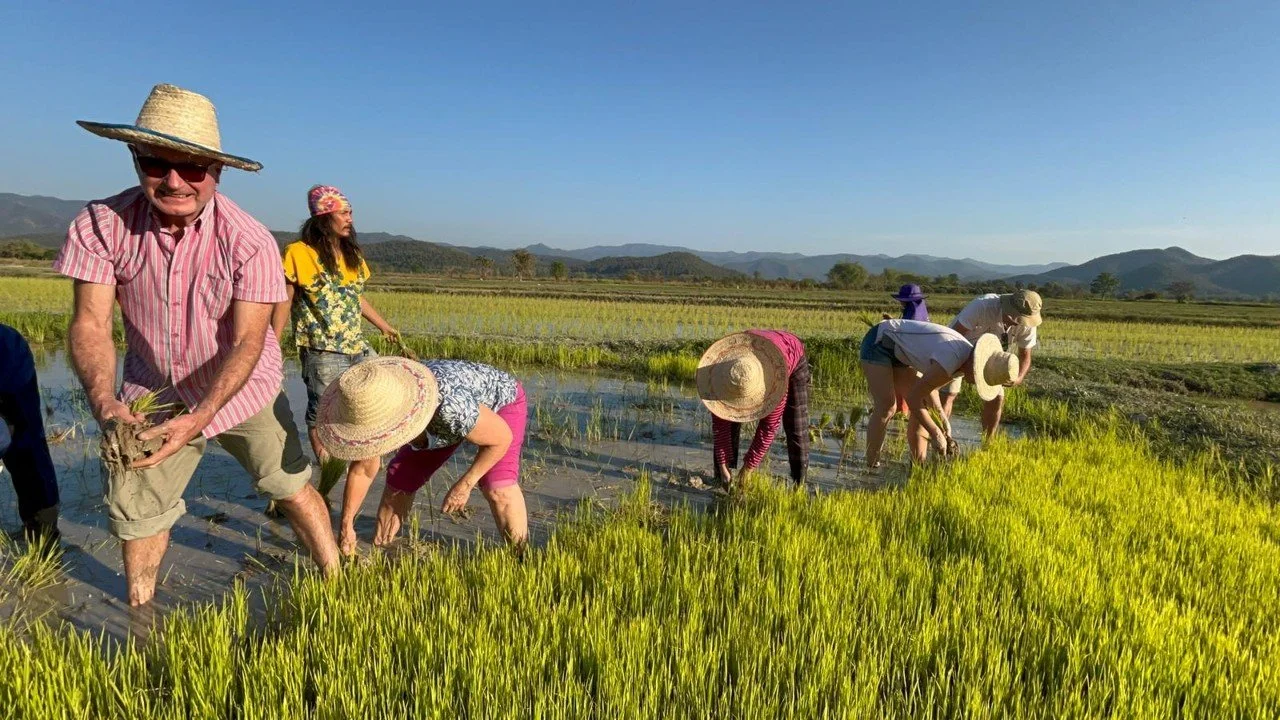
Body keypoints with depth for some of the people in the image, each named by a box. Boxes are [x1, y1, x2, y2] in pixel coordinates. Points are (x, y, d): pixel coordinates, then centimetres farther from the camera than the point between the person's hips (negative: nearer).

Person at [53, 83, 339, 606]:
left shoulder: (250, 242, -23)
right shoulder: (100, 225, -17)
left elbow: (247, 342, -23)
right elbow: (90, 322, -17)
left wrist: (200, 417, -35)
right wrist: (103, 400, -35)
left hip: (242, 388, -2)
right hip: (154, 395, 2)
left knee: (292, 487, 0)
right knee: (135, 509, 12)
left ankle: (336, 583, 17)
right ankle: (138, 614, 37)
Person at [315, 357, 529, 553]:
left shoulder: (450, 406, -44)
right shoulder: (374, 405, -25)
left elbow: (502, 437, -27)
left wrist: (465, 484, -22)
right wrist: (346, 525, -6)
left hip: (500, 401, -5)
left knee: (498, 488, -25)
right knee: (400, 480, 4)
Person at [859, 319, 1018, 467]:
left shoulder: (966, 355, -2)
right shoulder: (949, 363, -32)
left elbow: (927, 383, 9)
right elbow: (913, 398, -26)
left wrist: (942, 418, 0)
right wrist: (936, 435, -18)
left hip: (897, 352, 10)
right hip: (878, 342, -9)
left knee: (923, 408, 4)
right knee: (886, 408, -20)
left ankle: (918, 465, 10)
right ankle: (871, 466, -15)